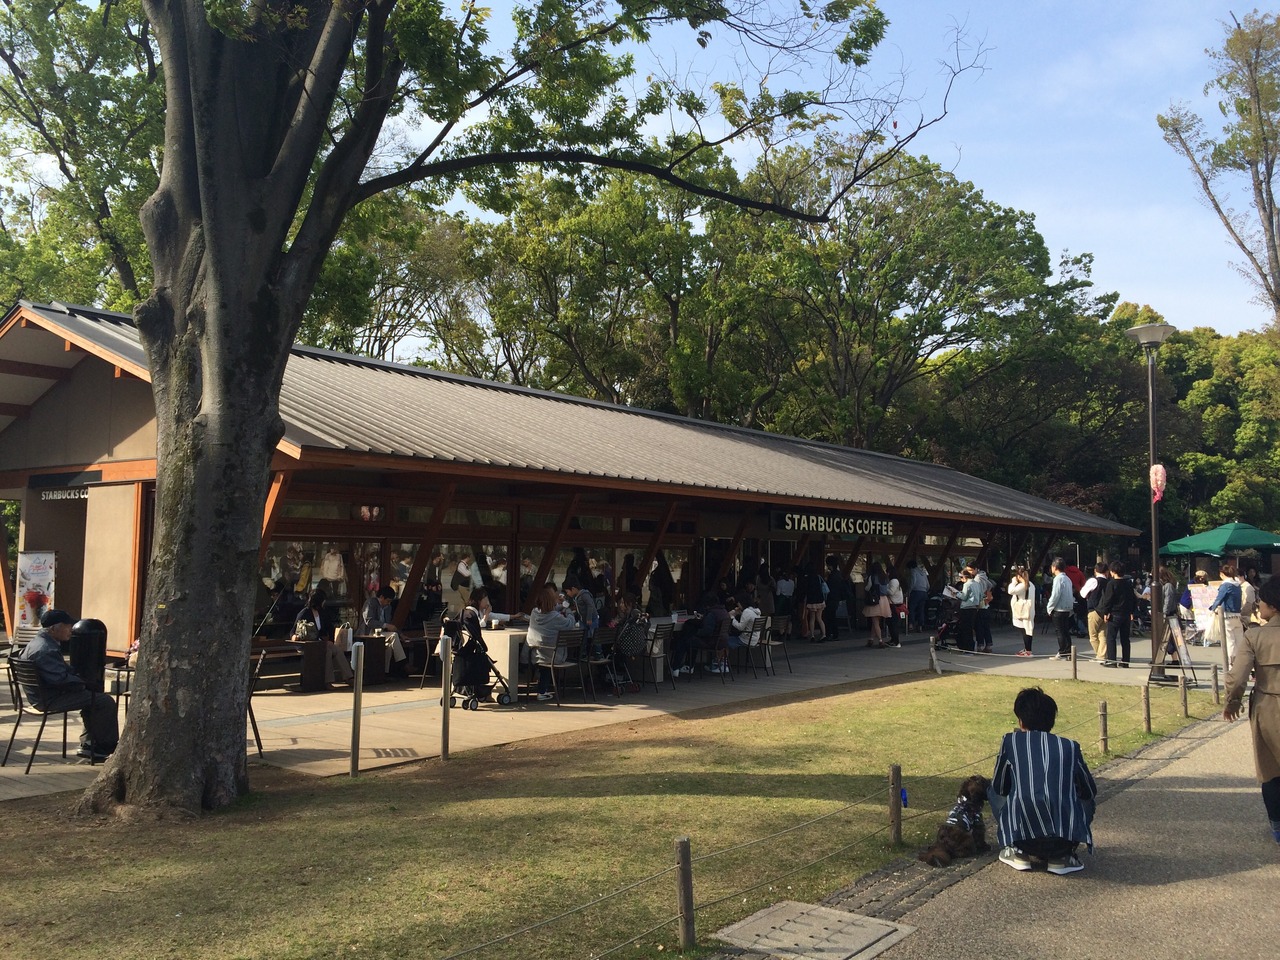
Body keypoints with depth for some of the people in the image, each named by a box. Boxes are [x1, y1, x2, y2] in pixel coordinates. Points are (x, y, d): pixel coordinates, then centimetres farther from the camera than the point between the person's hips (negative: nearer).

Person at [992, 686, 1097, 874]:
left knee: (995, 793, 26)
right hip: (1065, 839, 1)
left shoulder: (1010, 741, 7)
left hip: (1023, 835, -1)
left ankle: (1020, 852, 16)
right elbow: (1090, 793, 22)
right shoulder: (1070, 747, 11)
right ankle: (1061, 857, 15)